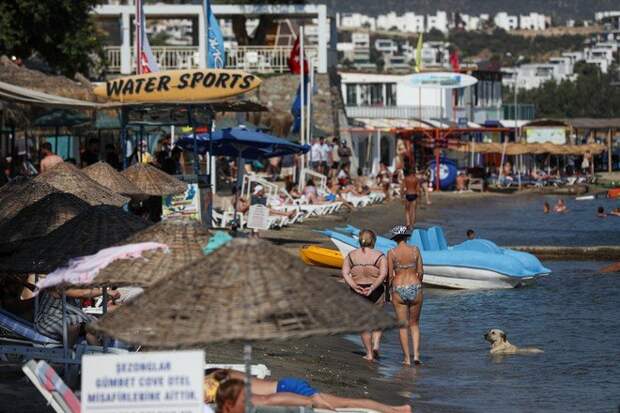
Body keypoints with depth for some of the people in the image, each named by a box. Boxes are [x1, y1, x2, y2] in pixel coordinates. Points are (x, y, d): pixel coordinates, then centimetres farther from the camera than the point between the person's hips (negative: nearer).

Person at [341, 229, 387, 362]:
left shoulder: (351, 255, 4)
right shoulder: (379, 256, -3)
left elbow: (345, 273, -8)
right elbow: (383, 274, -16)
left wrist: (354, 286, -16)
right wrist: (372, 287, -18)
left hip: (358, 293, 2)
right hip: (376, 292, -2)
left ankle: (369, 353, 12)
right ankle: (376, 344, -3)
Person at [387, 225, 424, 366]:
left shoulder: (392, 253, -6)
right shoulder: (415, 250, -2)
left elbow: (390, 275, -5)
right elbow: (421, 272, 1)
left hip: (399, 290, -1)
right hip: (415, 288, 1)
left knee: (403, 325, 7)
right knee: (414, 324, 16)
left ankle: (407, 358, 7)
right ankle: (416, 354, 3)